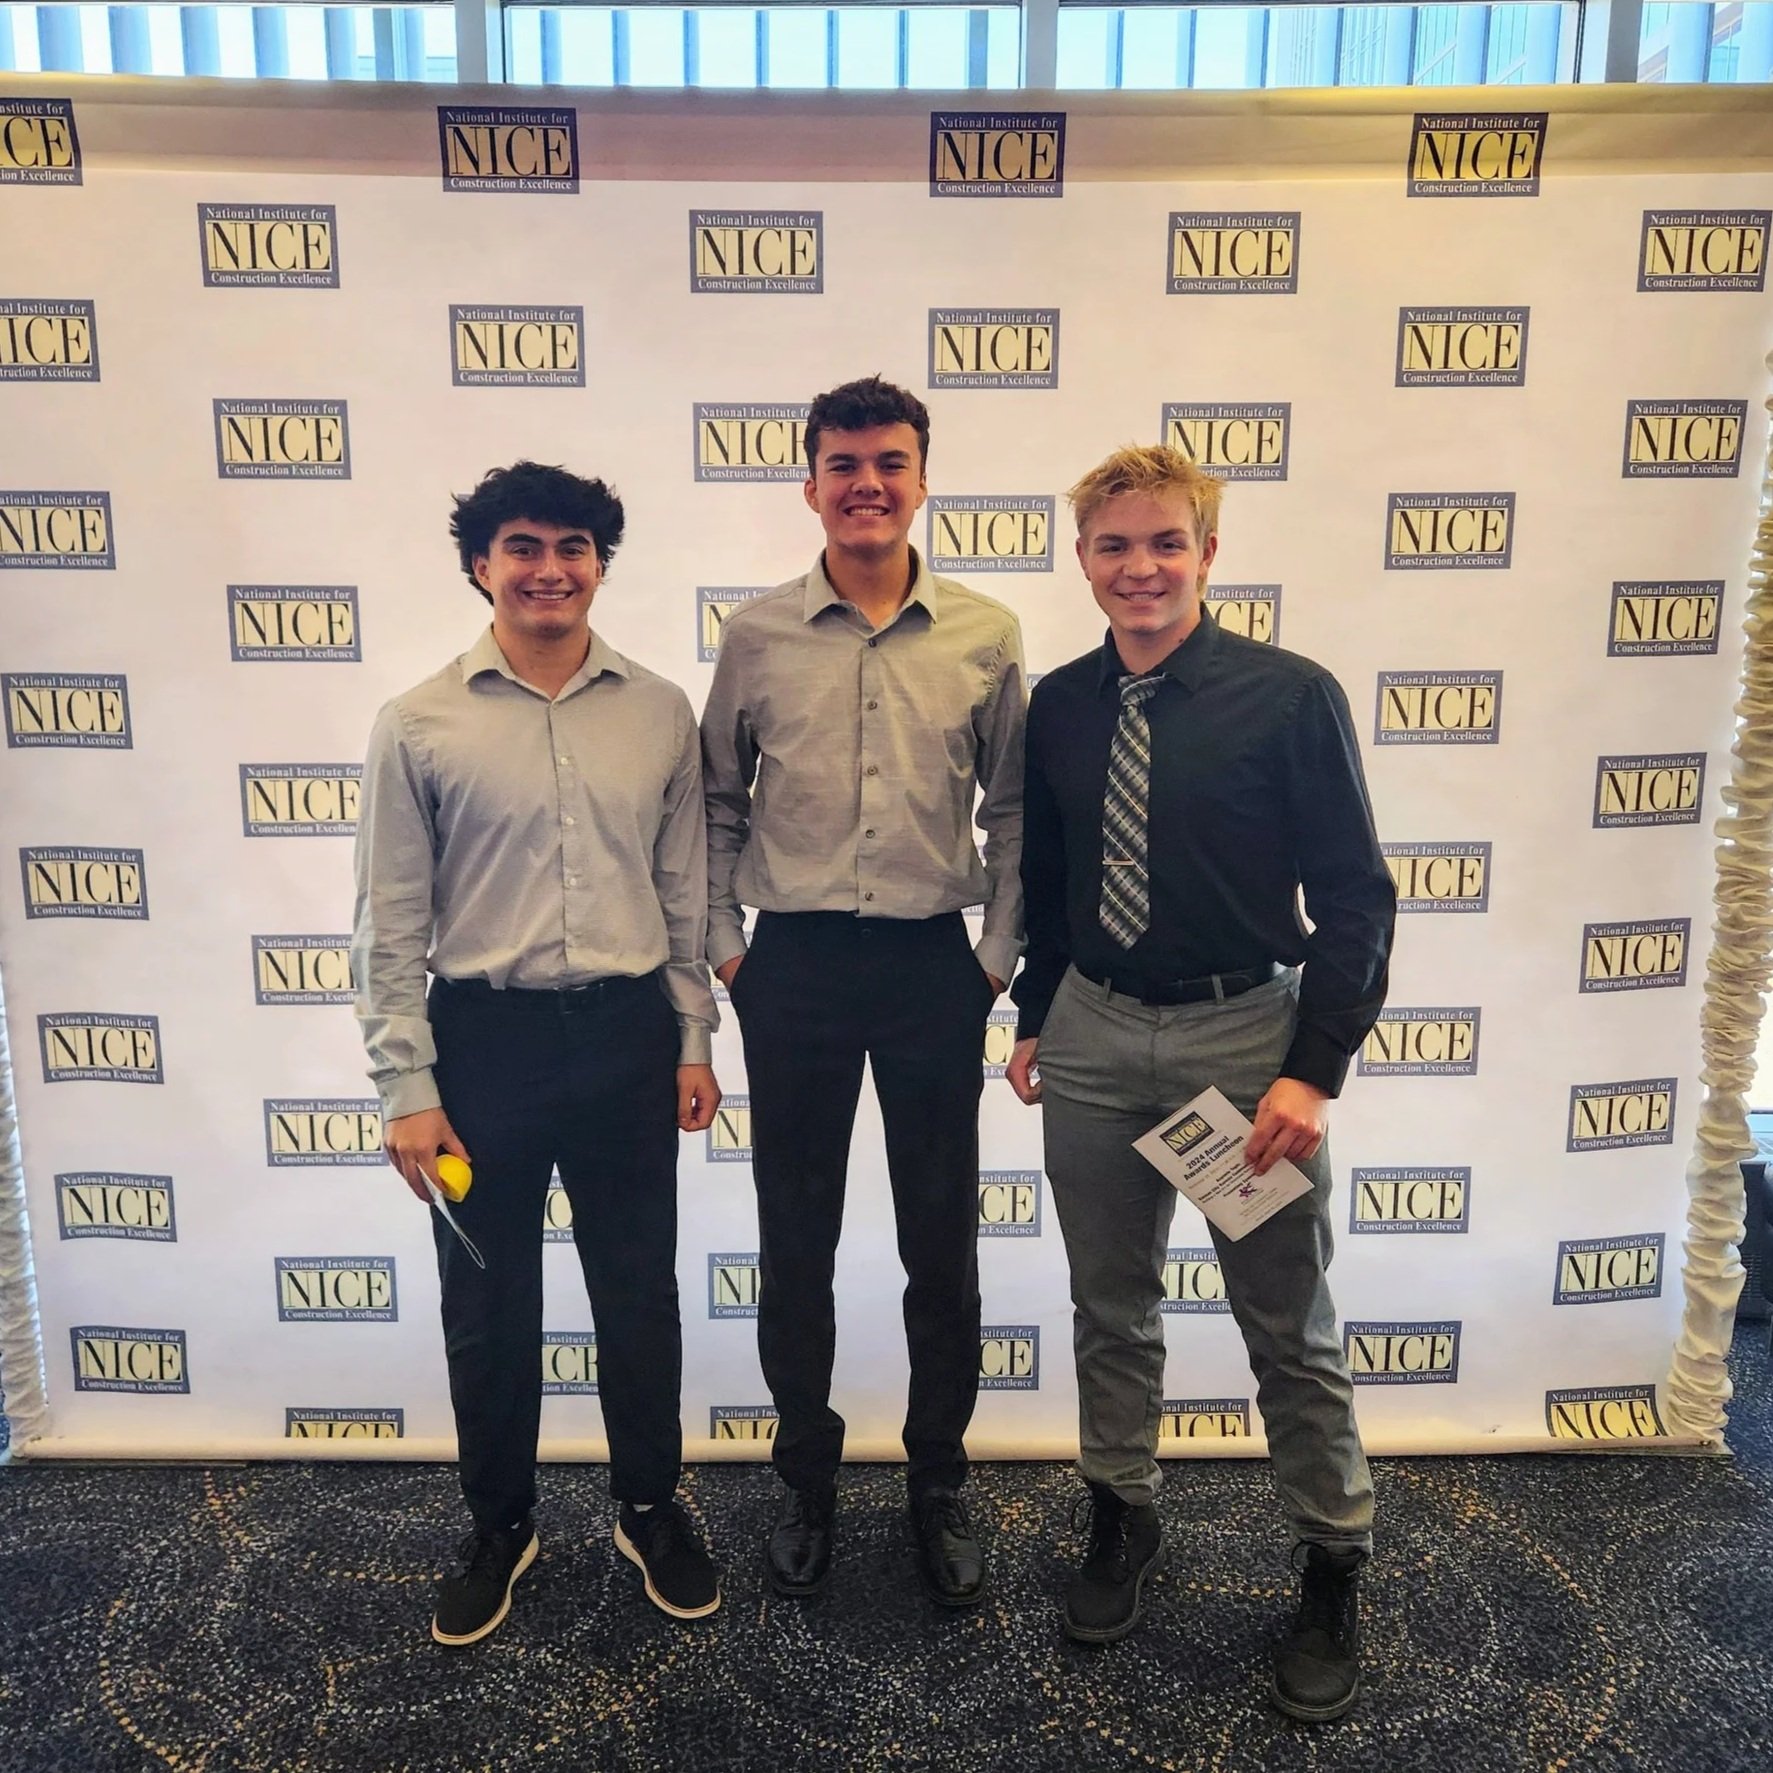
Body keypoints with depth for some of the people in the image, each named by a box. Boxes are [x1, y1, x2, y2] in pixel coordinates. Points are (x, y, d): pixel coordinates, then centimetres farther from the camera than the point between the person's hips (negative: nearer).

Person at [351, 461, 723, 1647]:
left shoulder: (661, 713, 1)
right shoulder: (419, 725, -5)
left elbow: (688, 893, 6)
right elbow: (391, 924, -3)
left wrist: (694, 1039, 5)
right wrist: (409, 1087, -6)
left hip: (628, 1032, 1)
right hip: (485, 1037, -1)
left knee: (640, 1290, 14)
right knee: (489, 1304, 14)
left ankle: (651, 1507, 36)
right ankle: (502, 1525, 36)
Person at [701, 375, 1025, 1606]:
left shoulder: (987, 636, 1)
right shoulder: (758, 635, 0)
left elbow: (1013, 809, 6)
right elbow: (717, 802, 7)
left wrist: (999, 952, 1)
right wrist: (724, 944, 2)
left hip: (934, 962, 0)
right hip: (795, 963, 0)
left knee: (942, 1239, 10)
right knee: (796, 1238, 12)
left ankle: (940, 1483, 31)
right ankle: (808, 1480, 33)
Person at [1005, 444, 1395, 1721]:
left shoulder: (1291, 696, -10)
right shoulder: (1060, 705, 3)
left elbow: (1354, 896, -9)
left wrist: (1314, 1070, -14)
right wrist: (1036, 1017, 11)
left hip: (1244, 1032, -3)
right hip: (1095, 1038, 4)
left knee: (1292, 1329, 10)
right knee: (1111, 1308, 17)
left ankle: (1333, 1574, 30)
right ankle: (1124, 1523, 38)